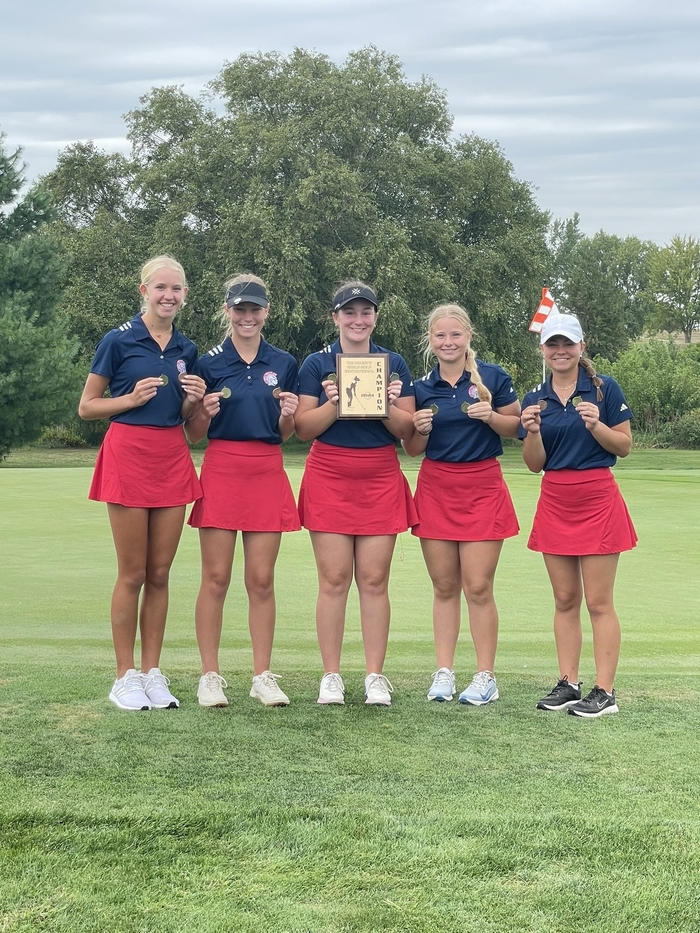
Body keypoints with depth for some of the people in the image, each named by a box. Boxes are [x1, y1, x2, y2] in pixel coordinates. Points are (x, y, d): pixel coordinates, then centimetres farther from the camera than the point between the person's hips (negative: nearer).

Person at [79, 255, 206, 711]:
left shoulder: (187, 349, 11)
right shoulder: (119, 340, -3)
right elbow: (87, 407, 0)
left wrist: (195, 398, -1)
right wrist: (132, 398, -14)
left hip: (174, 459, 5)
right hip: (129, 455, -5)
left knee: (160, 574, 7)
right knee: (133, 574, 0)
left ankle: (153, 673, 15)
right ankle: (126, 677, 9)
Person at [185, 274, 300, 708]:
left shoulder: (285, 364, 9)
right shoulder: (209, 363, 3)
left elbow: (286, 433, 14)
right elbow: (194, 433, 6)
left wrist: (289, 415, -7)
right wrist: (206, 412, -14)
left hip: (268, 473, 2)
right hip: (222, 472, -2)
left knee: (262, 580, 4)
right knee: (216, 578, -1)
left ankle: (263, 676, 12)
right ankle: (210, 676, 7)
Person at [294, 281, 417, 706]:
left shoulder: (394, 364, 10)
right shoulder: (317, 364, 5)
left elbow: (407, 430, 6)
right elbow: (304, 429, 0)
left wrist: (389, 405, -13)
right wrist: (333, 404, -16)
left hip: (381, 479, 1)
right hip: (329, 478, -1)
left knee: (374, 579, 0)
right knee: (334, 579, -2)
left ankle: (376, 676, 7)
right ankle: (331, 676, 6)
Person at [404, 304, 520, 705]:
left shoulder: (493, 377, -1)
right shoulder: (422, 386, 6)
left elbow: (516, 428, 4)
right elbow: (413, 450, 10)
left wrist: (490, 416, -14)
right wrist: (420, 428, -10)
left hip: (482, 487, -3)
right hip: (435, 488, 3)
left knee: (478, 586, -5)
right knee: (444, 585, 6)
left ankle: (486, 677, 4)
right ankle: (444, 672, 13)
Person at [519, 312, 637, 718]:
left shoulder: (605, 388, -3)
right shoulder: (535, 399, 7)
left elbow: (625, 447, -2)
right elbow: (535, 464, 7)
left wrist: (596, 426, -18)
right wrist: (533, 432, -12)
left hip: (598, 500, -4)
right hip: (555, 502, 4)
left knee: (599, 602, -3)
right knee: (565, 600, 9)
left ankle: (605, 692, 1)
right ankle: (569, 684, 16)